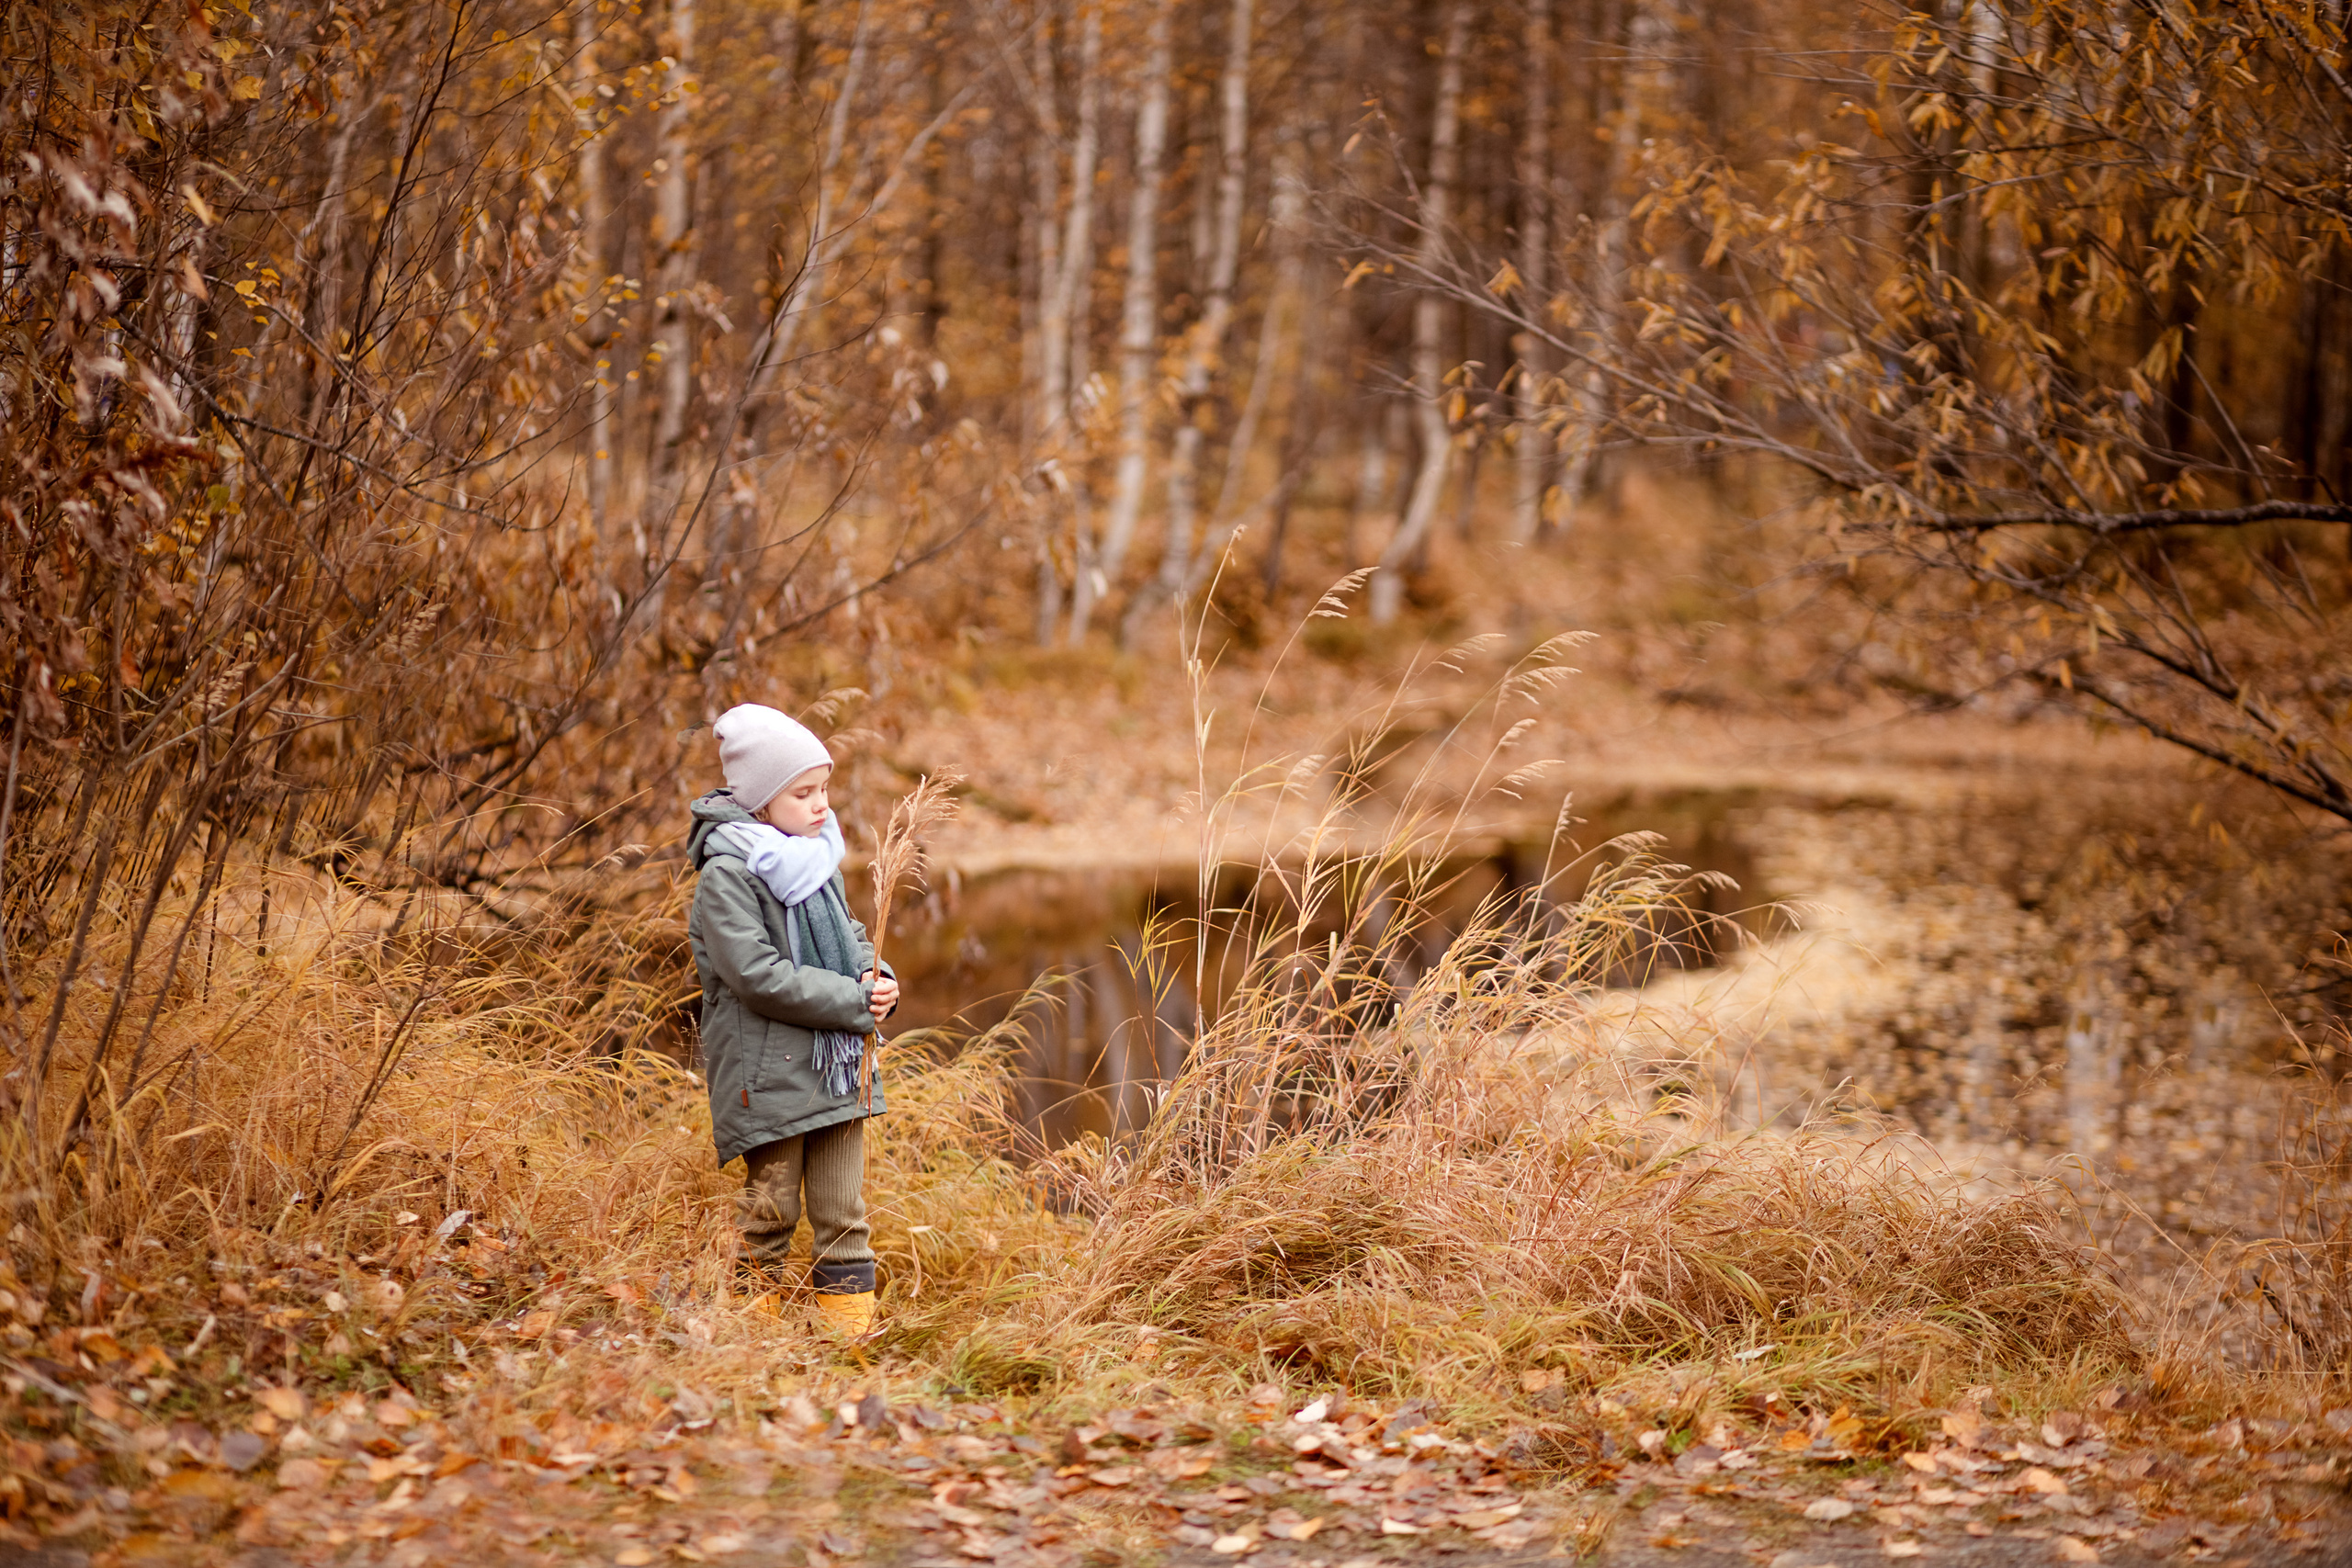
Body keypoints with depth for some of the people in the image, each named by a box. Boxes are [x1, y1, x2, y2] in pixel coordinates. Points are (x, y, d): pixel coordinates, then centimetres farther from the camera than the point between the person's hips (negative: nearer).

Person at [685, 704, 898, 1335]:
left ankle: (850, 1312, 18)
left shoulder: (818, 860, 10)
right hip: (769, 1071, -7)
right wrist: (853, 1002, -19)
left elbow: (849, 939, 22)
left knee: (842, 1207, 10)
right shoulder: (725, 876, -15)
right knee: (772, 1205, 5)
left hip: (839, 1067, 7)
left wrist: (878, 980, -1)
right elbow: (759, 976, -22)